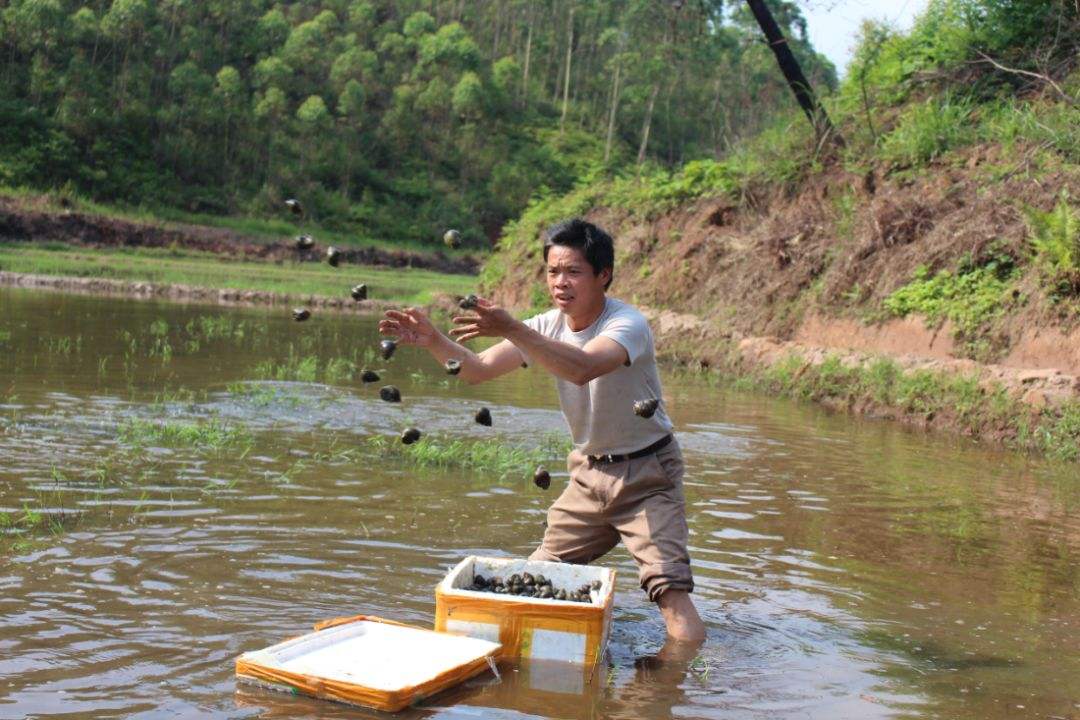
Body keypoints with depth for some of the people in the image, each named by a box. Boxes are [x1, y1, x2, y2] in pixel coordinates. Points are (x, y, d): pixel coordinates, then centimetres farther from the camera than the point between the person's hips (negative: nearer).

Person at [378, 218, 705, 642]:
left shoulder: (628, 324, -22)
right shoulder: (547, 326, -3)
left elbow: (582, 368, -43)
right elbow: (477, 369, -12)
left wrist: (512, 330, -51)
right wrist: (432, 341, -30)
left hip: (647, 473, -6)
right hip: (589, 471, 6)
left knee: (670, 588, -17)